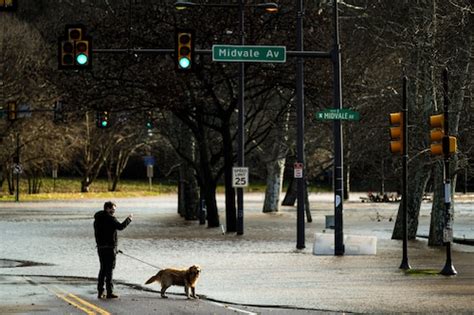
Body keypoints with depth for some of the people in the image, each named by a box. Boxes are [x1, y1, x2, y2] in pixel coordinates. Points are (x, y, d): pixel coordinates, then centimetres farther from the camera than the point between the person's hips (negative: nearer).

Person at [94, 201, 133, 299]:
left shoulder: (97, 219, 12)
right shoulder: (110, 218, -13)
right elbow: (120, 226, -23)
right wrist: (129, 219, -9)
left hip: (100, 247, 8)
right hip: (110, 247, -8)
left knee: (103, 269, 14)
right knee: (109, 269, -4)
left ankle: (100, 292, 14)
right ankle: (109, 292, -4)